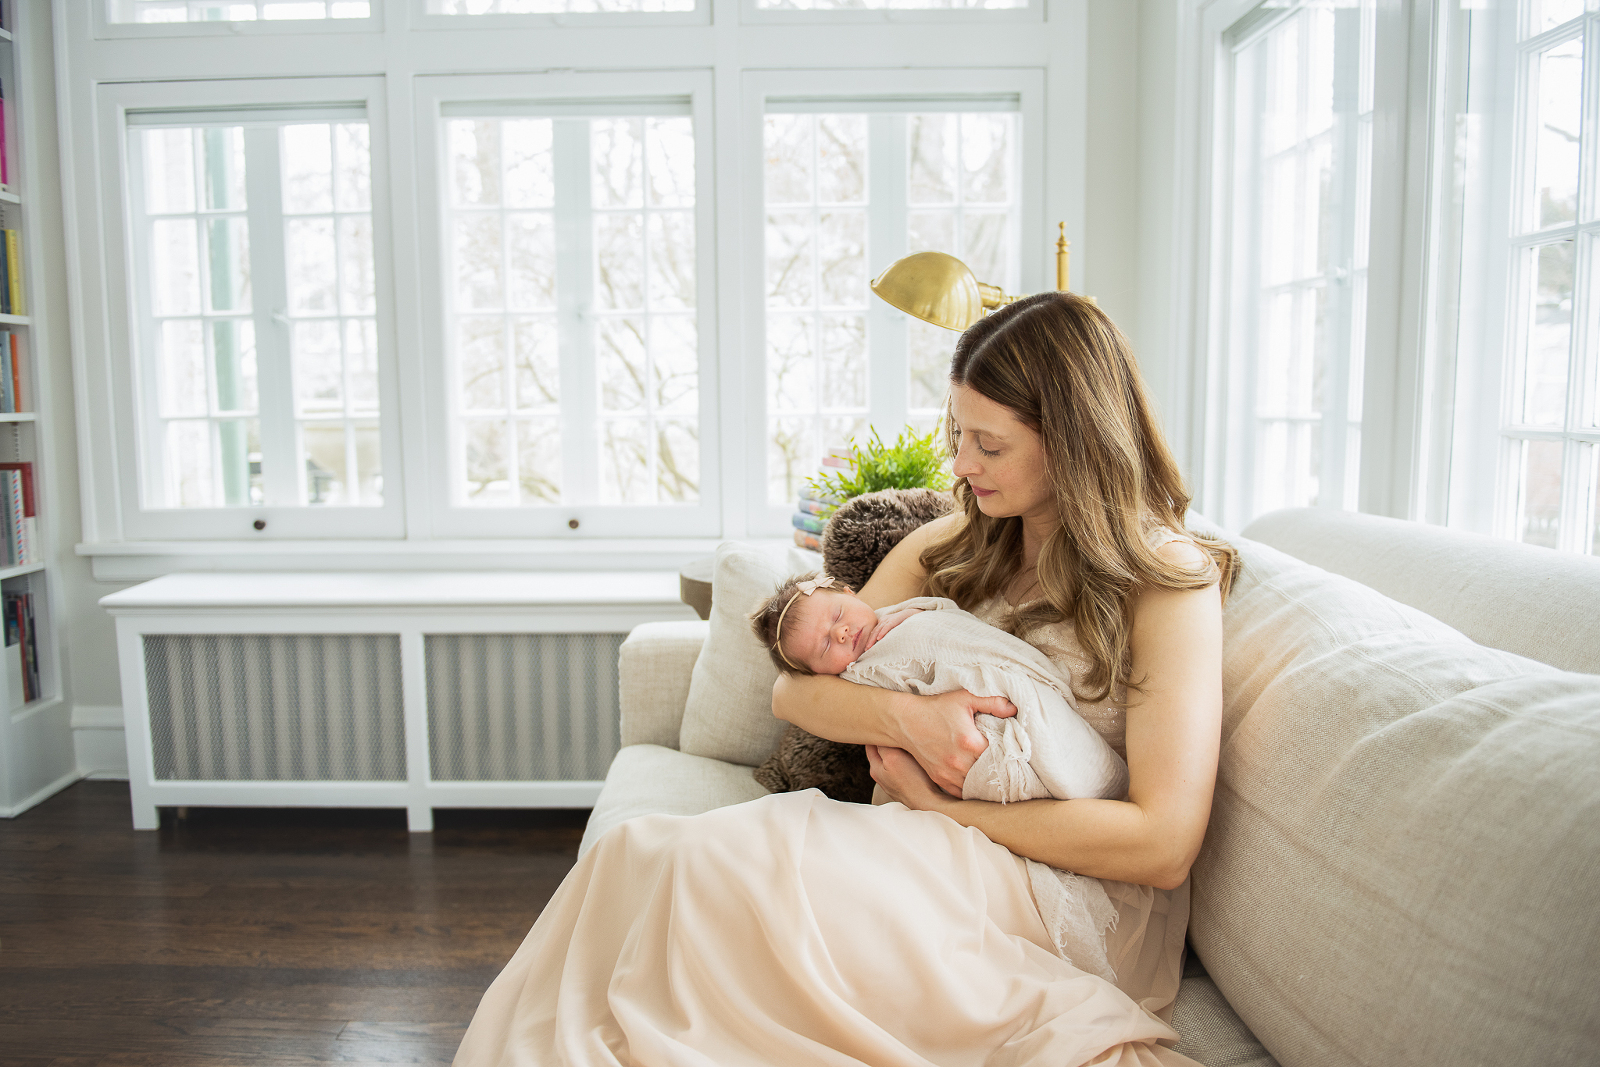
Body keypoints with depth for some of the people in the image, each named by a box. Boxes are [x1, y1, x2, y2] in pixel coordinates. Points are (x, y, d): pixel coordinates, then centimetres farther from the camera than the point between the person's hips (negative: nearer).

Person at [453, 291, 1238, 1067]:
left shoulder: (1171, 581, -7)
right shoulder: (951, 546, 11)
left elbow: (1163, 843, -15)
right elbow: (794, 689, 5)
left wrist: (937, 803, -11)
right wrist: (908, 718, -16)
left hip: (1076, 891, -5)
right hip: (936, 855, 6)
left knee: (723, 861, -28)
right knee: (637, 850, -21)